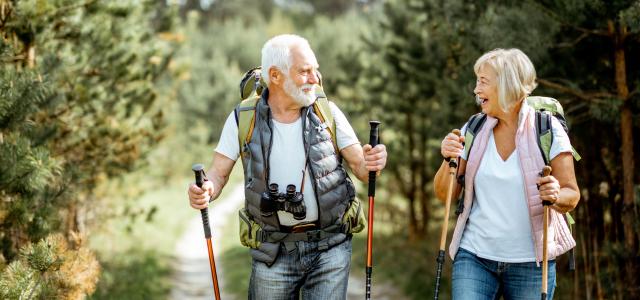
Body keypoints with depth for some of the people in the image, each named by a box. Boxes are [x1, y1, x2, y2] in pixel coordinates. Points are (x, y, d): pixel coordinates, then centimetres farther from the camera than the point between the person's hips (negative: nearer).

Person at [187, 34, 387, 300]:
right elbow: (219, 173, -1)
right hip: (273, 250, 0)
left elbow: (360, 167, -2)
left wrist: (372, 163, -25)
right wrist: (204, 190, -24)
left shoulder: (328, 112, -2)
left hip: (330, 247, 0)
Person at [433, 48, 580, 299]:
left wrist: (557, 196, -24)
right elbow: (444, 194, 7)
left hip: (530, 262, -2)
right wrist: (449, 161, -12)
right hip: (474, 257, 2)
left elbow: (572, 196, -2)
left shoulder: (547, 130, -4)